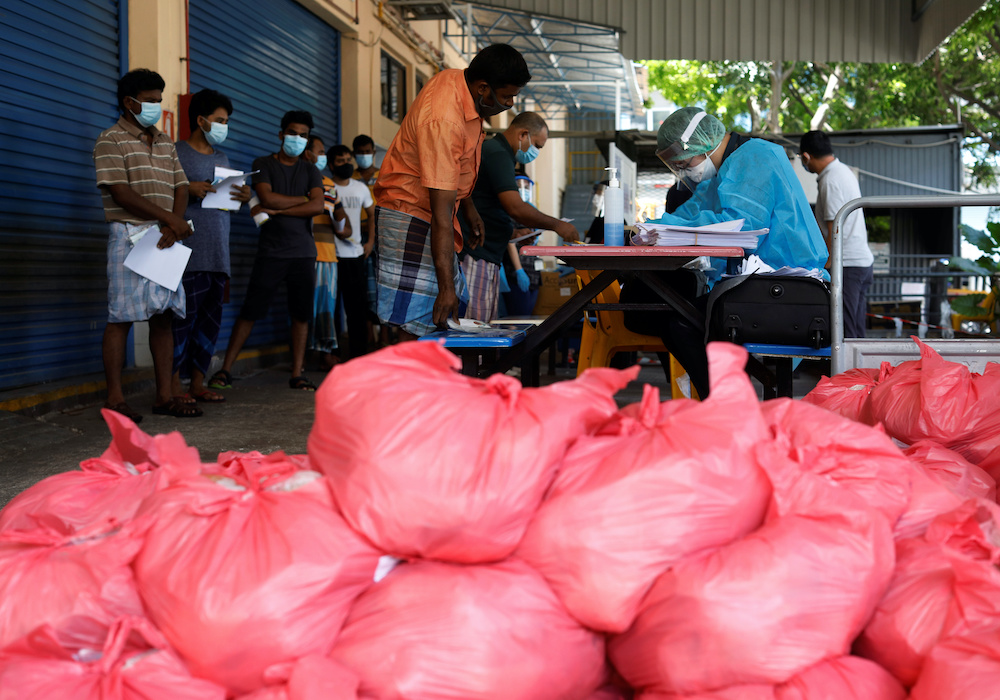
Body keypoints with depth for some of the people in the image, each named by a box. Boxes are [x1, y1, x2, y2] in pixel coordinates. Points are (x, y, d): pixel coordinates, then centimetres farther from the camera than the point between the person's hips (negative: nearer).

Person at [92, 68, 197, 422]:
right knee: (121, 317, -6)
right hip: (129, 235, -6)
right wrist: (168, 218, -14)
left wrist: (173, 227, -6)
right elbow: (121, 193, -12)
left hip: (165, 237, 6)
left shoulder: (165, 142, 18)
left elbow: (180, 188, 12)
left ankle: (164, 395, 9)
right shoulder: (111, 140, -2)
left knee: (164, 315, 5)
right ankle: (115, 397, -1)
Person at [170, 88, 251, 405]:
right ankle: (174, 386, -3)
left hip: (218, 253, 7)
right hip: (188, 251, -7)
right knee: (183, 317, -9)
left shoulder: (222, 157, 23)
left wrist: (243, 196, 5)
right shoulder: (175, 152, 1)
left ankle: (197, 383, 15)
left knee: (211, 317, 8)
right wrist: (188, 189, -18)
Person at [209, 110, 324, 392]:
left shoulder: (310, 171, 13)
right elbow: (268, 198, -11)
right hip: (270, 252, -2)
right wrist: (304, 199, -3)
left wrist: (276, 210, -8)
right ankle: (225, 370, 2)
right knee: (250, 311, -4)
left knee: (301, 314, 1)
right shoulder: (263, 164, 7)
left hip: (303, 253, 3)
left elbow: (317, 207, -4)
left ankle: (297, 374, 7)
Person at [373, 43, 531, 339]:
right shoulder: (444, 121, -30)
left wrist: (468, 206, 20)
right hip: (410, 217, -10)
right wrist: (446, 287, -34)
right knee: (417, 328, -13)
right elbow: (440, 213, -33)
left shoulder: (457, 80, -1)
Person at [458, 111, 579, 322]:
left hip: (487, 260, 11)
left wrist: (514, 232, 19)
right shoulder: (496, 153, -10)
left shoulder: (493, 151, 24)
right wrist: (557, 225, -9)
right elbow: (515, 207, -20)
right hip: (476, 257, -11)